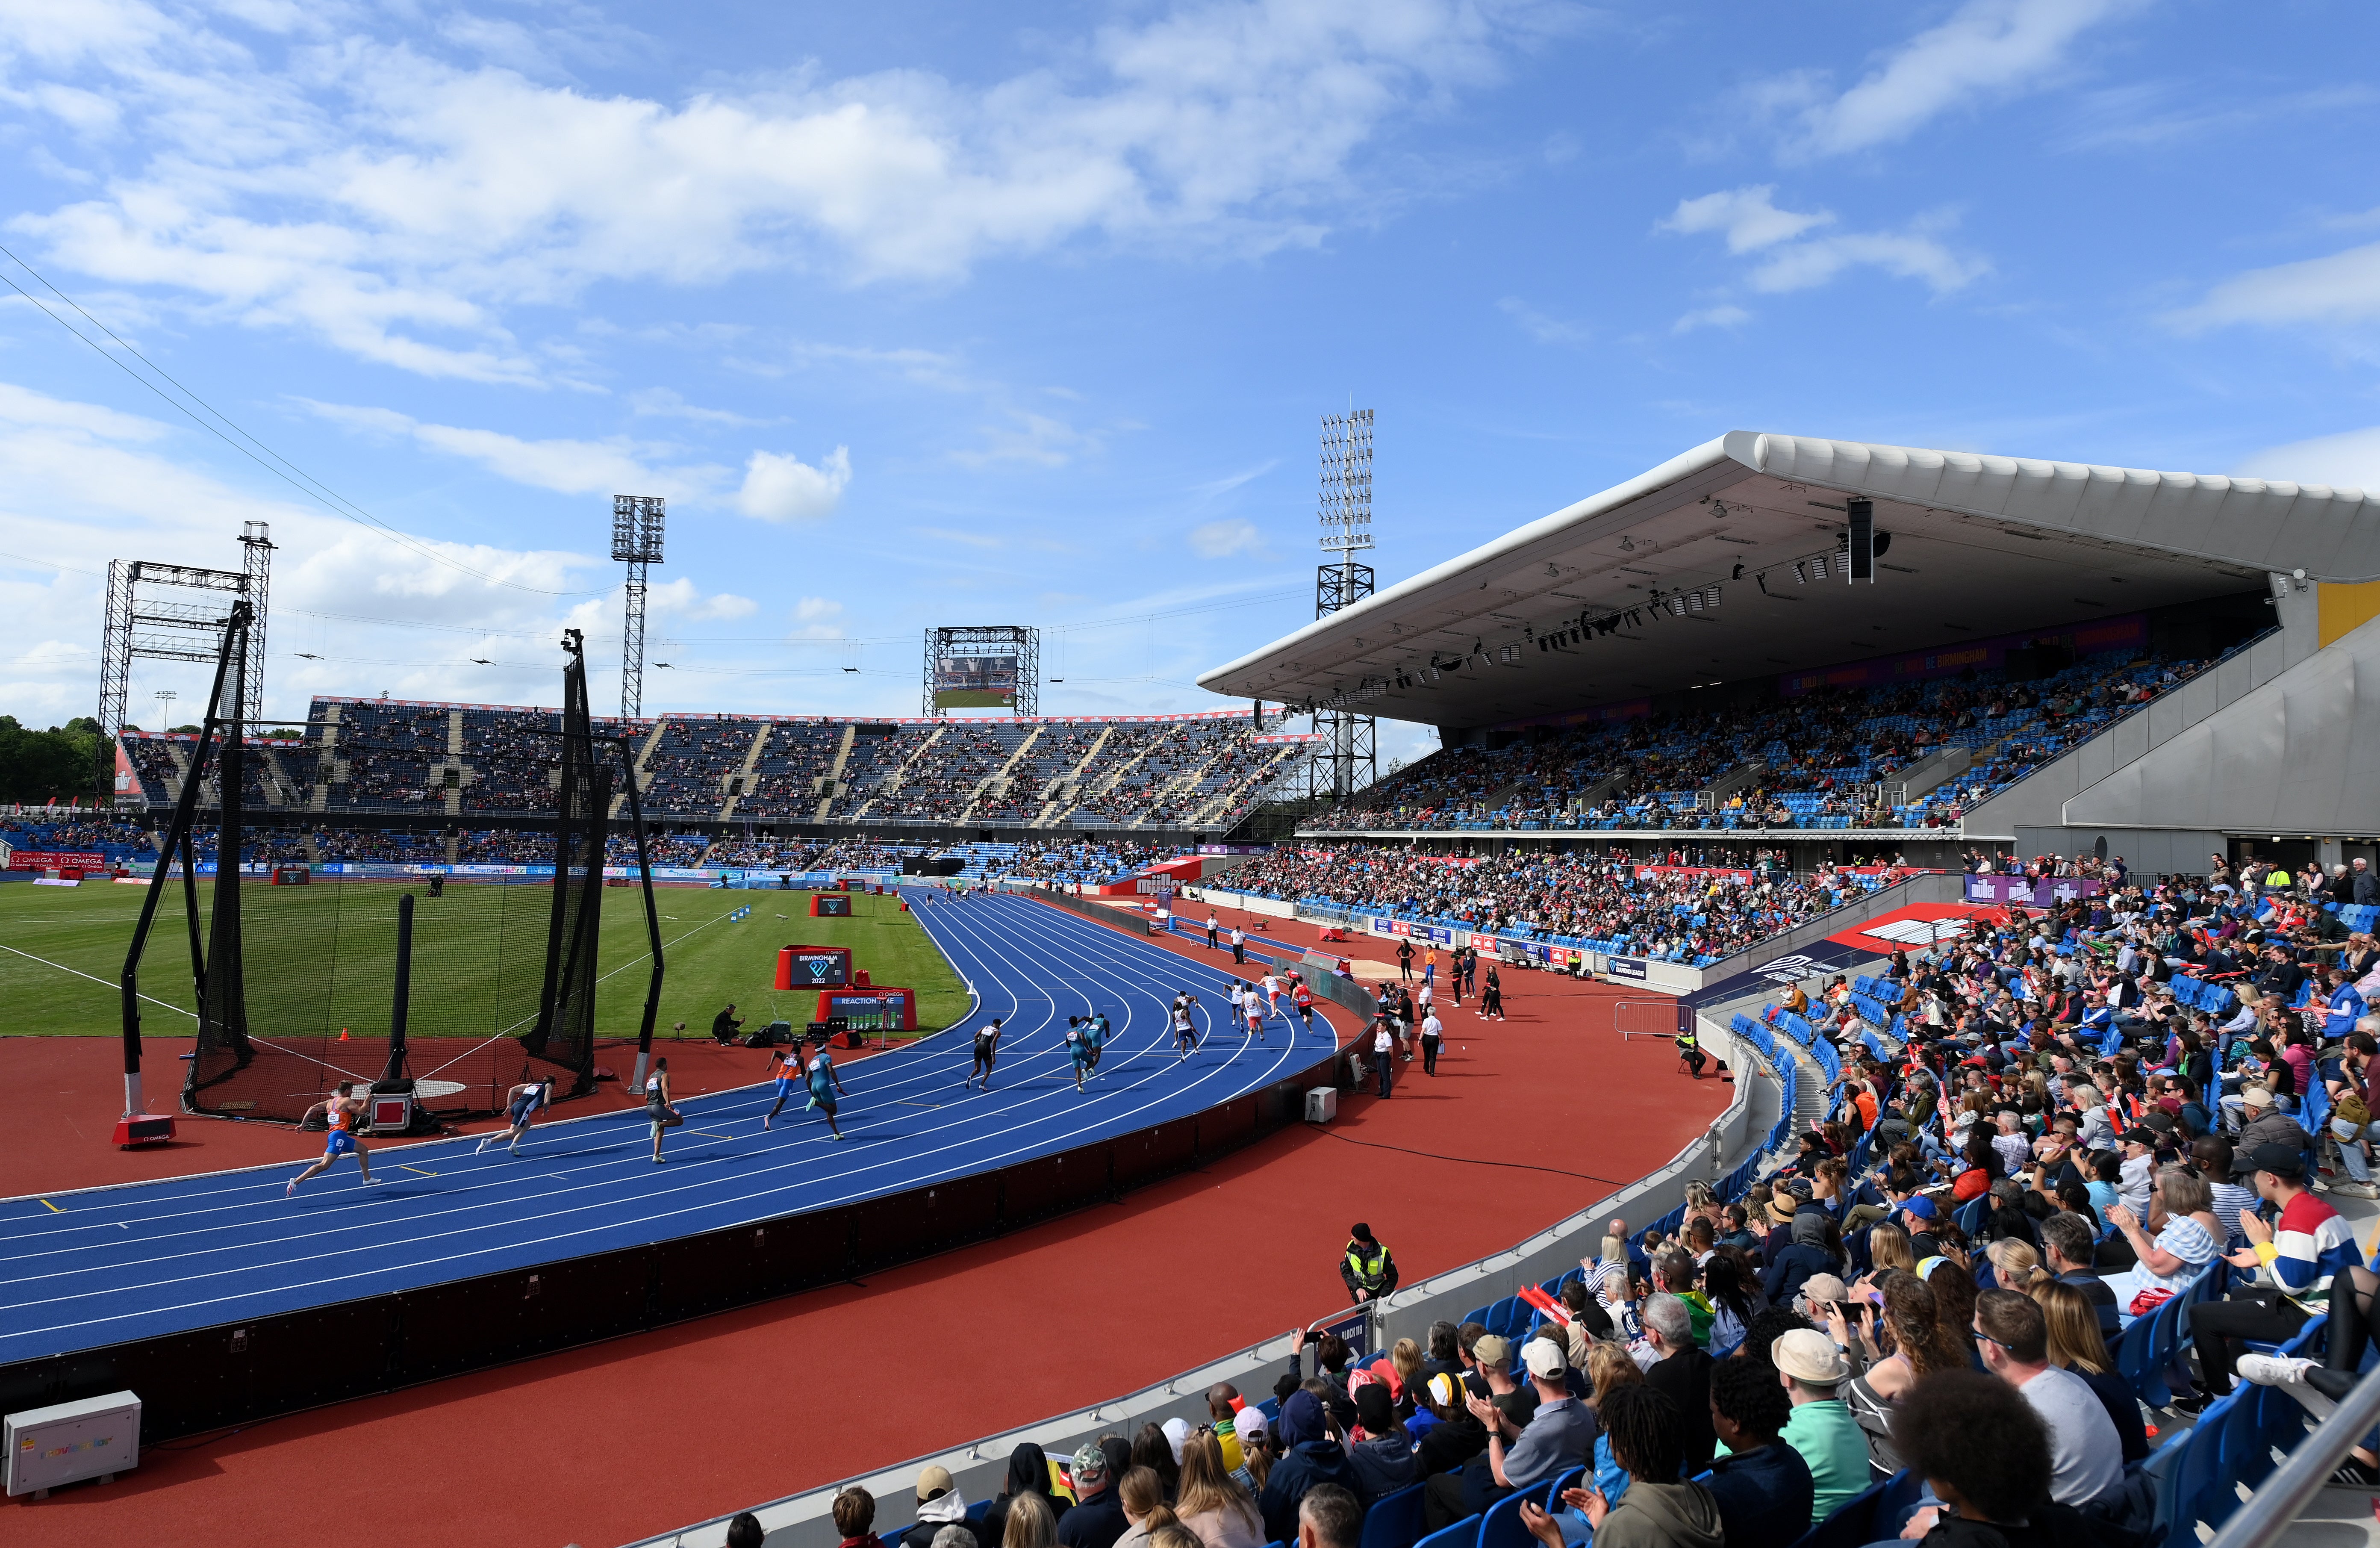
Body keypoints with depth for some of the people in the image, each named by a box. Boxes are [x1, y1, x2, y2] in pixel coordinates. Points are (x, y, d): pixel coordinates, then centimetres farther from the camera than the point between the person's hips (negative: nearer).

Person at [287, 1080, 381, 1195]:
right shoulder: (347, 1101, -3)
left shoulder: (330, 1102, 21)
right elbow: (361, 1112, -7)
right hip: (339, 1135, -10)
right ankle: (296, 1181, -24)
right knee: (324, 1165, -18)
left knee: (363, 1150, 22)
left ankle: (367, 1178, 28)